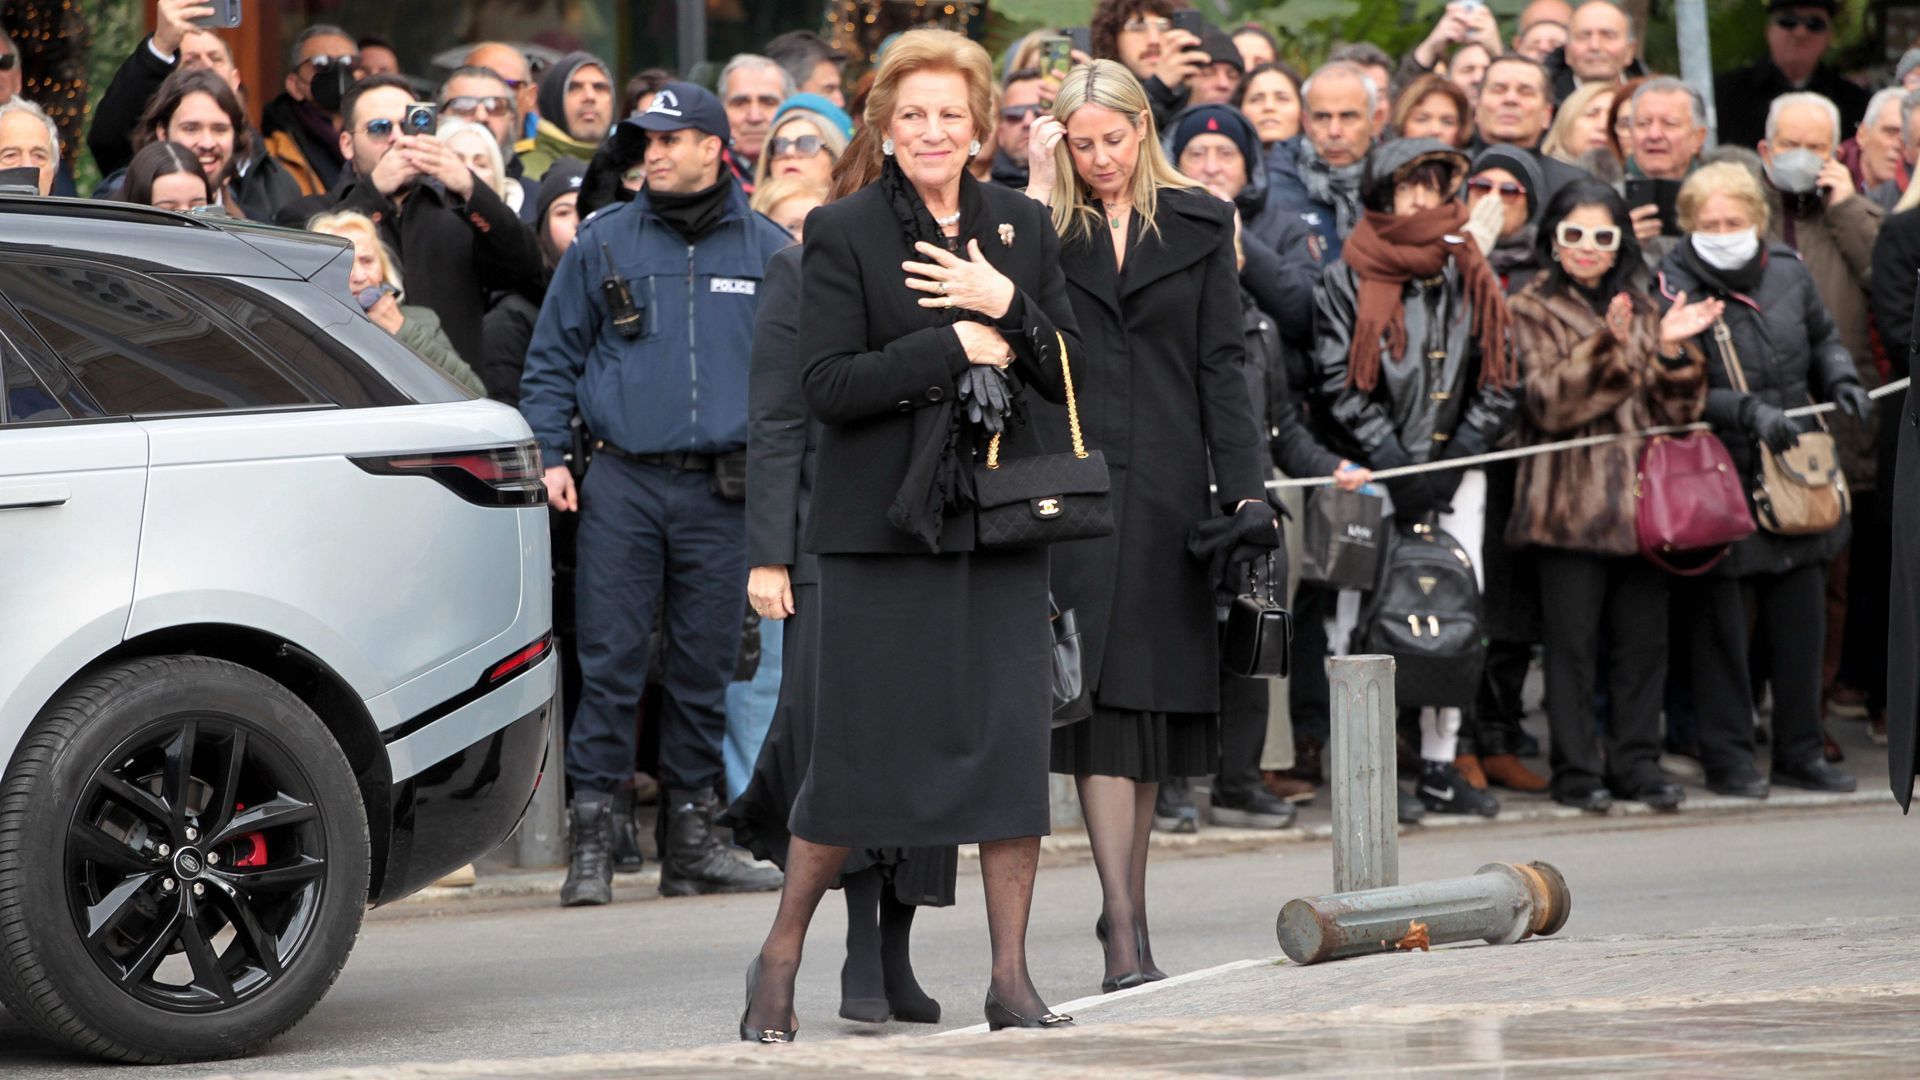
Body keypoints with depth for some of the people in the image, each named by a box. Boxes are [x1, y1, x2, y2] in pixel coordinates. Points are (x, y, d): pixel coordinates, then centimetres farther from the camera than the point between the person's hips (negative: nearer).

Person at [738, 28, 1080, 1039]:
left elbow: (1066, 374, 6)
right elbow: (826, 384, -10)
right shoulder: (842, 232, -2)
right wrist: (952, 349, -15)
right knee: (860, 753, -2)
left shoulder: (1020, 226, 10)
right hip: (883, 526, -4)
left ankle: (1011, 978, 6)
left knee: (1012, 743, 0)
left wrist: (1006, 305, -11)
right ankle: (779, 960, 14)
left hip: (998, 520, 4)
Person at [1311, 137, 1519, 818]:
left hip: (1456, 468, 3)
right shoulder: (1347, 279, 1)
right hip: (1373, 475, -3)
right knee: (1364, 614, -8)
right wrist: (1395, 466, -12)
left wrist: (1447, 467, -3)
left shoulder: (1469, 276, 11)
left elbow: (1499, 383, 8)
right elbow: (1340, 384, -5)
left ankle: (1440, 766, 7)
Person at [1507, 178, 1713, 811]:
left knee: (1644, 636, 5)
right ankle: (1578, 771, 3)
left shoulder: (1642, 311, 17)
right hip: (1571, 504, -4)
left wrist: (1672, 350, -8)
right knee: (1573, 641, -3)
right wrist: (1607, 348, -22)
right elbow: (1549, 402, -12)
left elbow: (1679, 409, 10)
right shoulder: (1531, 311, 3)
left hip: (1640, 496, 4)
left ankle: (1637, 761, 13)